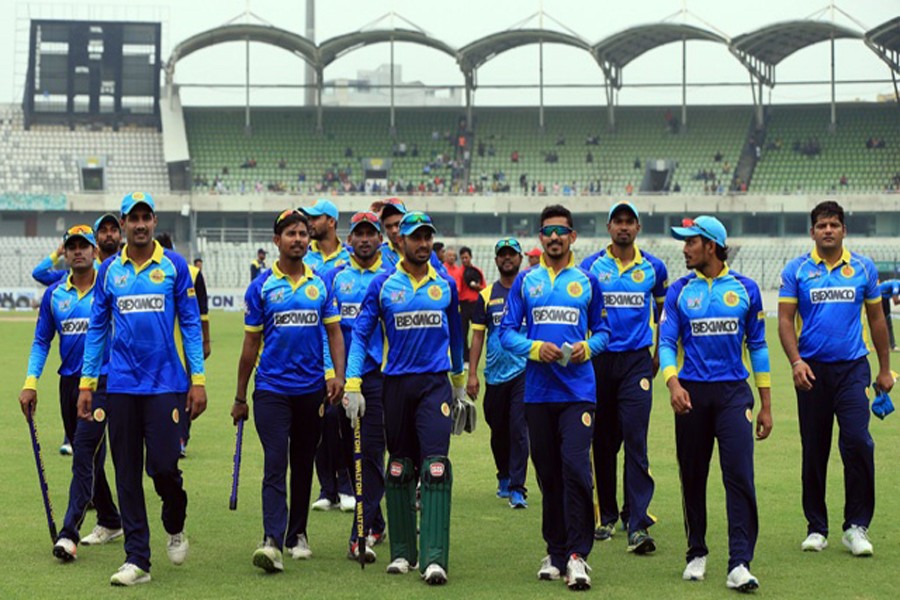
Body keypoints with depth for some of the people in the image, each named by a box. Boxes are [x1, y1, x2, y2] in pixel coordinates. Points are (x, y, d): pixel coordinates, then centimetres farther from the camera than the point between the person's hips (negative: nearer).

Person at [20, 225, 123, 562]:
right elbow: (41, 341, 13)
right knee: (86, 457, 13)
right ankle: (110, 522, 28)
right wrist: (31, 382, 2)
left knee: (84, 454, -14)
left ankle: (69, 534, -18)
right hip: (69, 382, 6)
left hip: (102, 381, -5)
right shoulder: (54, 294, 9)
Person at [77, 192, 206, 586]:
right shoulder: (109, 271, 8)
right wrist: (86, 383, 7)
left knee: (163, 465, -8)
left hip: (165, 383, -2)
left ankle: (175, 527, 24)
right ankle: (137, 560, 9)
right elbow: (97, 329, 12)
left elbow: (191, 324, 2)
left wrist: (198, 380, -4)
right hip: (121, 386, 3)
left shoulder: (174, 266, 1)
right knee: (127, 473, 3)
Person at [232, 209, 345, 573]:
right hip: (272, 389, -3)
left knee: (303, 465, 12)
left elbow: (334, 331, 9)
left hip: (311, 389, 3)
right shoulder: (262, 286, 0)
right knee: (275, 465, -12)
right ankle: (272, 542, -19)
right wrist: (240, 398, 6)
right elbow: (251, 344, 4)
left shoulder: (320, 283, 7)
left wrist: (339, 374, -7)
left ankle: (298, 534, 24)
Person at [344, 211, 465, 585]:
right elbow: (360, 334, 0)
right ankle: (402, 552, 18)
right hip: (396, 384, 0)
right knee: (399, 468, 8)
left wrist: (459, 381, 25)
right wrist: (352, 384, -9)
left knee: (435, 467, -11)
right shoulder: (383, 285, 1)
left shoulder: (446, 285, 7)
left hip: (435, 383, 0)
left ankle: (434, 558, -15)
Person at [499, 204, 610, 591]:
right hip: (538, 392, 2)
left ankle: (578, 555, -12)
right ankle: (555, 553, 17)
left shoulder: (587, 281, 8)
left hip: (578, 391, -2)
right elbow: (506, 332, 6)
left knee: (575, 467, -15)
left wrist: (588, 347, -9)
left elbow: (603, 329, 12)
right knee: (548, 473, 7)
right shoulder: (525, 281, 9)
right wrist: (534, 348, -12)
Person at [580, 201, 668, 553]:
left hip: (637, 362, -1)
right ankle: (606, 517, 21)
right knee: (603, 442, 8)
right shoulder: (591, 266, 3)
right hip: (600, 361, 1)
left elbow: (664, 310, 21)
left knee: (635, 440, -10)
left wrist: (660, 352, 19)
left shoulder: (653, 267, 6)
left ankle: (637, 524, -12)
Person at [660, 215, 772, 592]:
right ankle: (697, 554, 23)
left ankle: (740, 565, -13)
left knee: (739, 476, -11)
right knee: (692, 477, 7)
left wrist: (766, 404, 7)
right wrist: (672, 383, -22)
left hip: (734, 392, -1)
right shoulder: (679, 291, 6)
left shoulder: (745, 288, 5)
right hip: (692, 393, 1)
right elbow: (666, 342, -1)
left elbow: (757, 345, 9)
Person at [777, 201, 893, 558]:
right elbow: (785, 319, 0)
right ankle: (816, 527, 15)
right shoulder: (796, 270, 3)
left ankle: (857, 525, -3)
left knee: (857, 441, -13)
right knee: (814, 451, 5)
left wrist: (885, 368, 12)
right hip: (812, 369, 0)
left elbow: (876, 319, 13)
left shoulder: (863, 268, 7)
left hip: (852, 367, 0)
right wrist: (796, 361, -14)